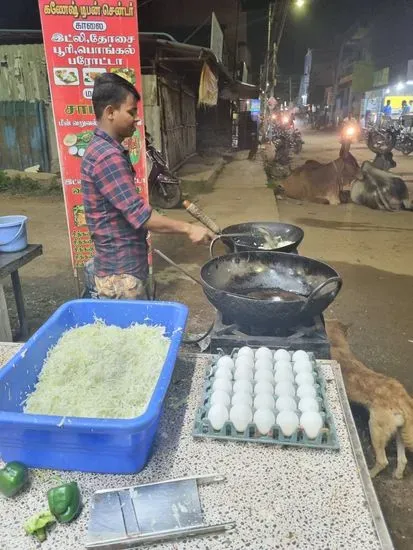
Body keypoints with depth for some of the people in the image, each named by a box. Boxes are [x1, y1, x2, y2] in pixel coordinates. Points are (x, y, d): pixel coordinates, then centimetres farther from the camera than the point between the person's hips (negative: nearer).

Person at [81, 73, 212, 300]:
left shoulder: (105, 149, 12)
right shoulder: (108, 156, -22)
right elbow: (139, 215, -26)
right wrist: (188, 229, -20)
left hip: (125, 266, 10)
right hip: (121, 272, -10)